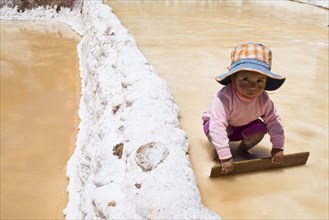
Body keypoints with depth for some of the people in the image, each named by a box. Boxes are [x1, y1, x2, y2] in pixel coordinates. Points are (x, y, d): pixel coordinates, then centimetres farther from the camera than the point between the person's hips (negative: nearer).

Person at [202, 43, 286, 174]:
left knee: (260, 128, -22)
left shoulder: (263, 99, -24)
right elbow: (217, 126, -48)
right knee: (213, 130, -35)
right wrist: (225, 157, -49)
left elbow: (273, 120, -12)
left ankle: (243, 148, 9)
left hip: (244, 126, 4)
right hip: (221, 125, -4)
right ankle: (217, 150, -1)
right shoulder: (224, 97, -42)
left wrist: (278, 147, -17)